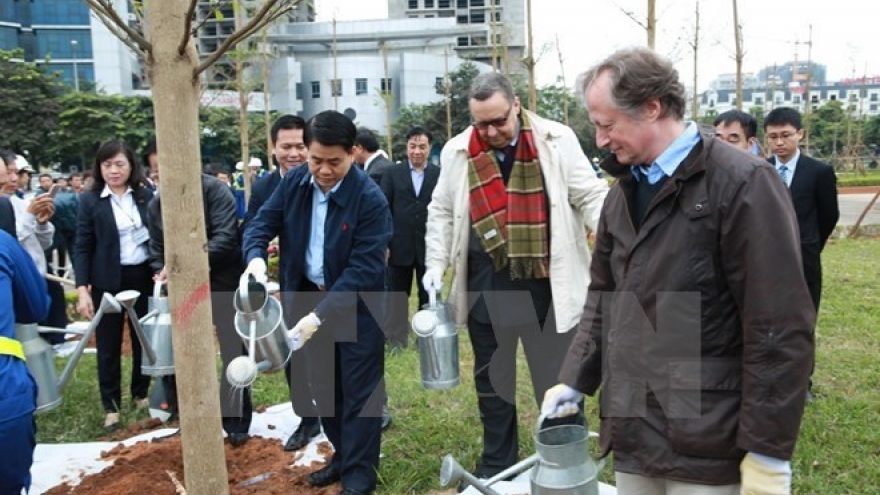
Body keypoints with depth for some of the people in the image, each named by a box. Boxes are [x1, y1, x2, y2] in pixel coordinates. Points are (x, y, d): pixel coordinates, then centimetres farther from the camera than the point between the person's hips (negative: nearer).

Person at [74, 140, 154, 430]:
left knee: (143, 338, 12)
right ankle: (111, 405, 19)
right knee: (109, 345, 6)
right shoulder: (90, 201, -3)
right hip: (107, 281, -2)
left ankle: (141, 393, 30)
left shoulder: (146, 195, 2)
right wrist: (82, 288, -12)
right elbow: (82, 247, -4)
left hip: (144, 276, 2)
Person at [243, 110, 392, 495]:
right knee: (324, 386, 18)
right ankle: (343, 455, 36)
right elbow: (261, 223, -1)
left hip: (357, 306, -5)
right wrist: (256, 256, -25)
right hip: (308, 297, 6)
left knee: (358, 390, 5)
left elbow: (363, 268, -26)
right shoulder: (293, 183, -5)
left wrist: (320, 315, -32)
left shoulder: (370, 198, -23)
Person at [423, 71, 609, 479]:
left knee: (557, 380, 9)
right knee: (491, 379, 17)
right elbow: (441, 212, 11)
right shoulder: (457, 151, 4)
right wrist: (436, 265, 1)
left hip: (546, 286, -3)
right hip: (485, 287, 3)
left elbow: (590, 196, -4)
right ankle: (496, 466, 36)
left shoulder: (557, 140, -5)